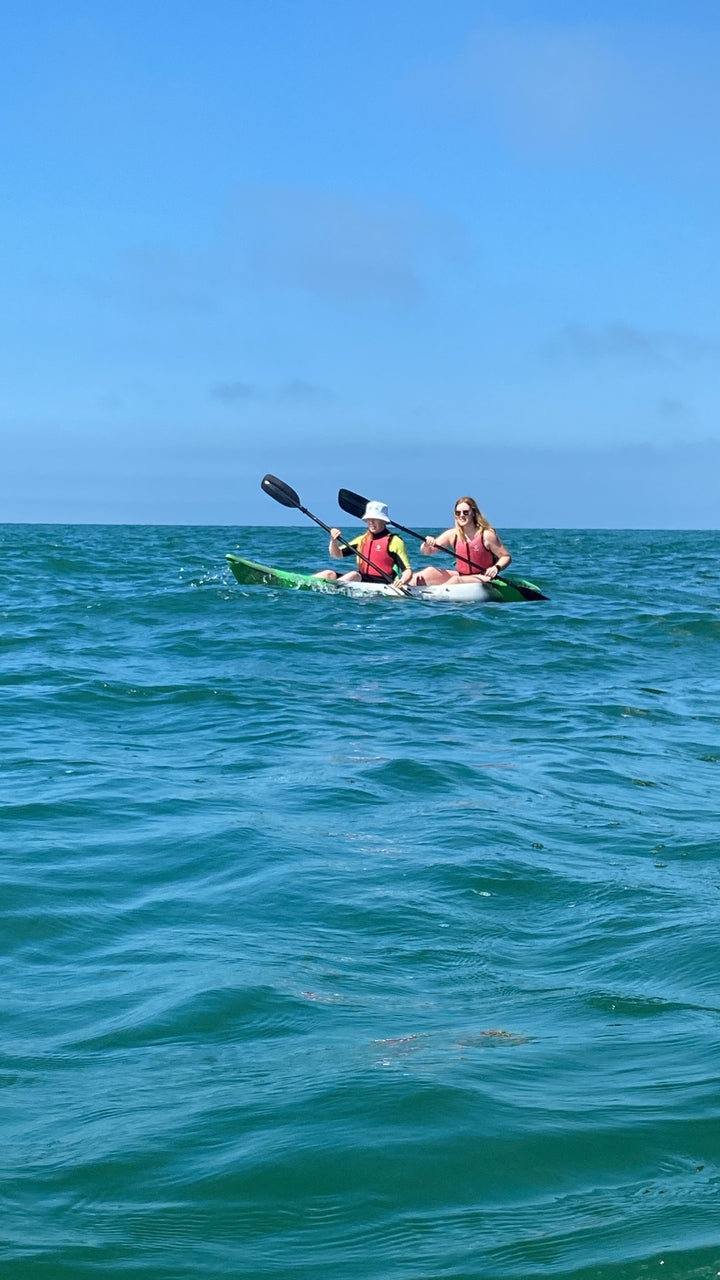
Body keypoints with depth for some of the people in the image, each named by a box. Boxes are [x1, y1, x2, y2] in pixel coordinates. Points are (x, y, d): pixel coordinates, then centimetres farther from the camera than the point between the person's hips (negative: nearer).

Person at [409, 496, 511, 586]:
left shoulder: (486, 535, -10)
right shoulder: (453, 534, 2)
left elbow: (506, 557, -5)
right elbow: (427, 552, 3)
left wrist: (497, 567, -25)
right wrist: (427, 545, -20)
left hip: (483, 578, -6)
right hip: (460, 575, 6)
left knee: (456, 580, -33)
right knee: (430, 572, -13)